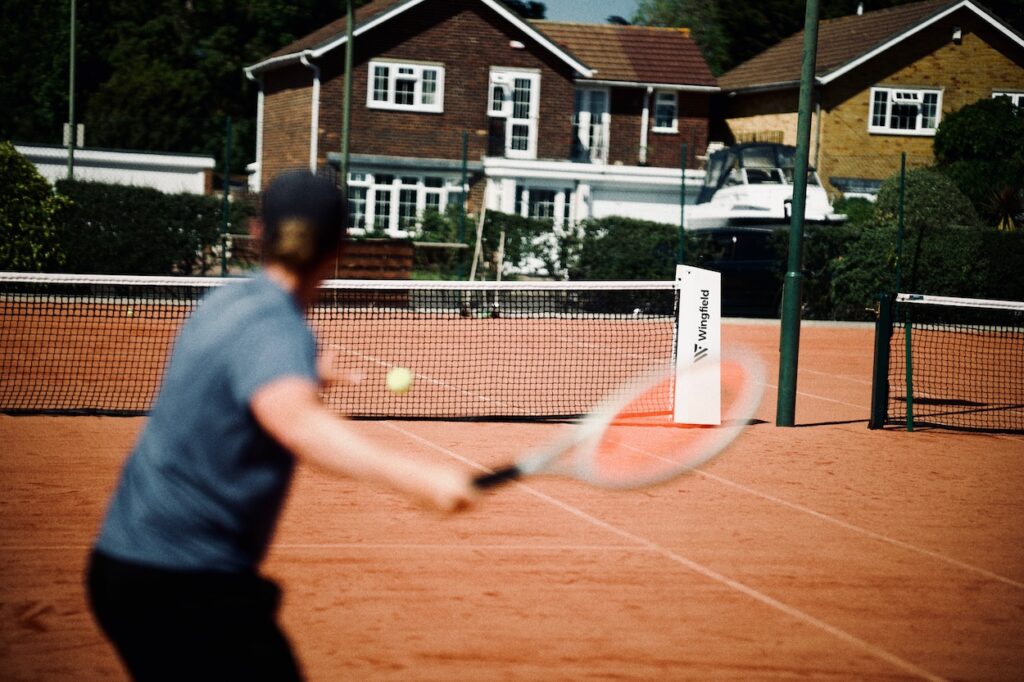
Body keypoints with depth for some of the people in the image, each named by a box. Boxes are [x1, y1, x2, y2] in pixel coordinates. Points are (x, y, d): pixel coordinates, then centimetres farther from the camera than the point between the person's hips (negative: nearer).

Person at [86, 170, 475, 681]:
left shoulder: (228, 301, 8)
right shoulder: (278, 329, -19)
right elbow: (293, 418, -42)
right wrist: (413, 477, -56)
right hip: (186, 583, -9)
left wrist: (310, 370, 54)